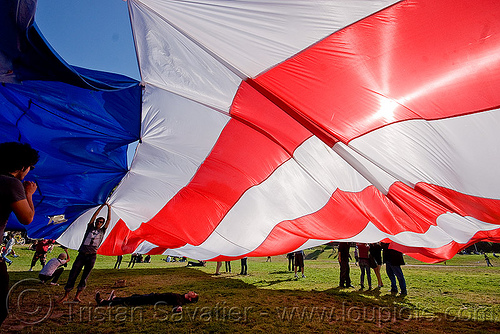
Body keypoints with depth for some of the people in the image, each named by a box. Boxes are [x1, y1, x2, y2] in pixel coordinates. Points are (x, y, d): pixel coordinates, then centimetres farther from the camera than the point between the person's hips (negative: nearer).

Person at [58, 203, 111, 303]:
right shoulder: (90, 228, 14)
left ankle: (77, 296, 9)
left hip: (92, 256, 0)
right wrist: (102, 206, 5)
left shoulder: (102, 231, 13)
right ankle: (66, 295, 13)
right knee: (73, 274, 0)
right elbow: (94, 216, 7)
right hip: (82, 254, 1)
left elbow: (109, 219, 6)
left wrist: (109, 208, 5)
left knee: (85, 277, 1)